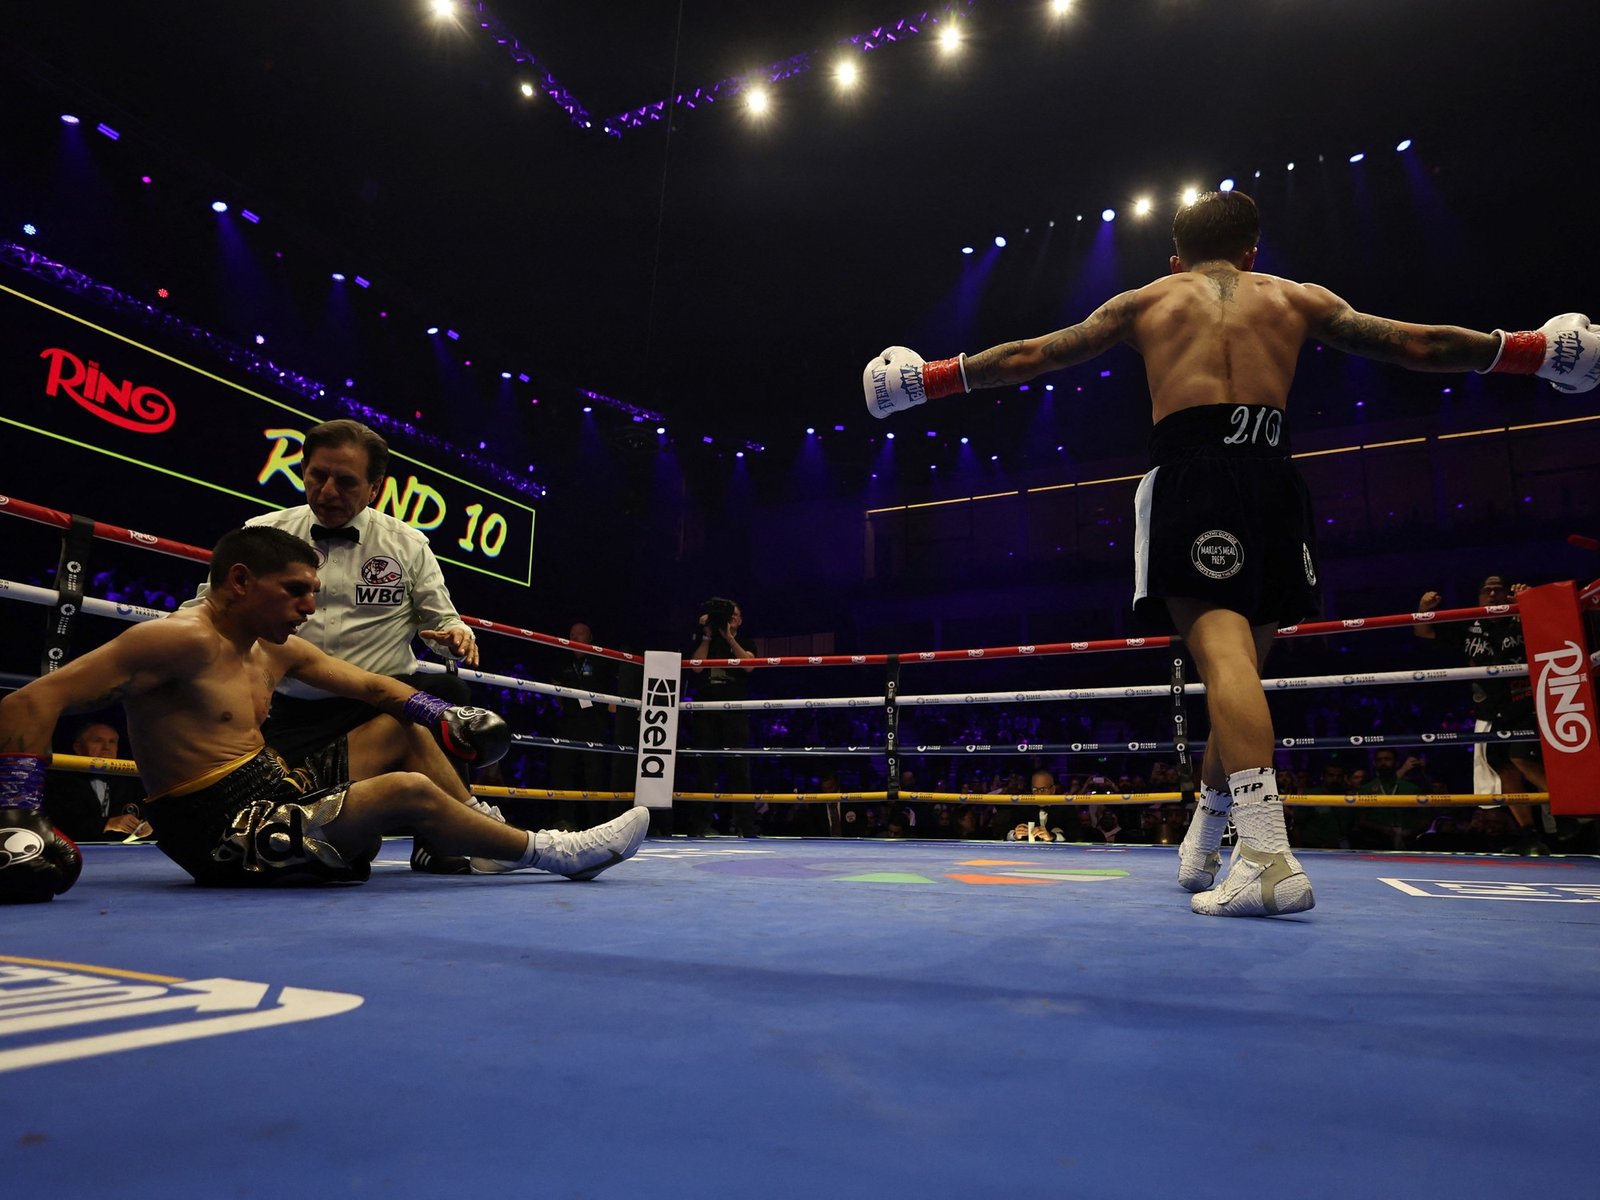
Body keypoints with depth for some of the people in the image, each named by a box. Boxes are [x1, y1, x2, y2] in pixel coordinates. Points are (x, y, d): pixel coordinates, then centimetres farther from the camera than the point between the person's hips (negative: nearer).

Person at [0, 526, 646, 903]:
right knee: (408, 790, -23)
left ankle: (488, 844, 10)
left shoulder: (279, 650, 8)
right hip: (222, 833, -10)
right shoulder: (180, 640, -18)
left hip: (281, 791, 10)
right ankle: (550, 853, -8)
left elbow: (372, 686, 15)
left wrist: (450, 721, 3)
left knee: (405, 729, 13)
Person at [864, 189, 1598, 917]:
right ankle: (1200, 849, 20)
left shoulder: (1146, 301, 23)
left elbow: (1026, 357, 20)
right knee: (1241, 664, 11)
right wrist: (1535, 350, 41)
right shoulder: (1295, 299, 26)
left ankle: (1268, 854, -30)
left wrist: (929, 378, 28)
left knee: (1222, 653, -14)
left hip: (1188, 469, -2)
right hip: (1271, 474, 3)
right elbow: (1418, 345, 27)